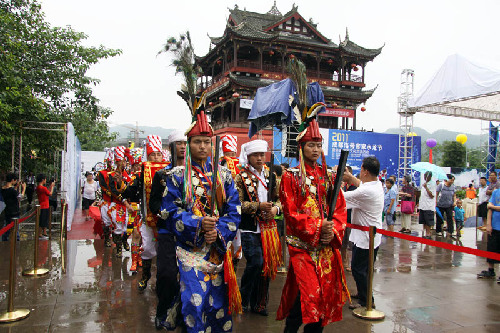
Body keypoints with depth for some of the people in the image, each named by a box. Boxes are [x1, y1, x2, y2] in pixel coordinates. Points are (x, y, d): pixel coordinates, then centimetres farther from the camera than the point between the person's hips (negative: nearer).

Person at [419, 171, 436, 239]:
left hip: (429, 207, -8)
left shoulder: (432, 185, -10)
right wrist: (419, 202, 21)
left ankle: (428, 234, 5)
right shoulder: (424, 184, 15)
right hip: (422, 206, 8)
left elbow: (432, 196, -17)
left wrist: (426, 187, -23)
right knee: (423, 221, 11)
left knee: (428, 222, -2)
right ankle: (424, 233, 18)